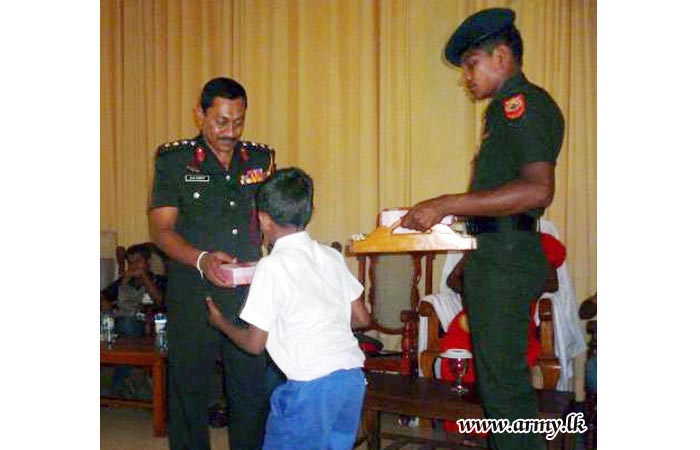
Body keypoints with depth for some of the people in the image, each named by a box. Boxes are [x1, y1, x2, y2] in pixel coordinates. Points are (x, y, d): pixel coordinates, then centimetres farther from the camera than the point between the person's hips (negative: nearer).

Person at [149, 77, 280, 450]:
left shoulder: (260, 159, 10)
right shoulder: (175, 160, 1)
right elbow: (161, 229, -4)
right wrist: (201, 259, -22)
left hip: (249, 293, 3)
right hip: (192, 296, -2)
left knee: (253, 389, 8)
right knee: (189, 389, 6)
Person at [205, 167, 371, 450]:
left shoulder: (271, 266, -5)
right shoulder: (331, 256, 11)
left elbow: (254, 344, 0)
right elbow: (362, 318, 16)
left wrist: (220, 322, 18)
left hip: (312, 384, -6)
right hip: (353, 376, 7)